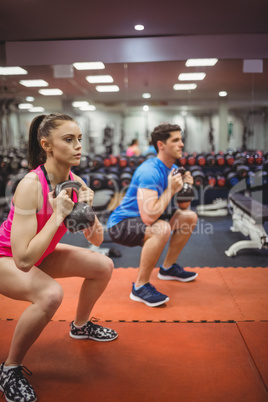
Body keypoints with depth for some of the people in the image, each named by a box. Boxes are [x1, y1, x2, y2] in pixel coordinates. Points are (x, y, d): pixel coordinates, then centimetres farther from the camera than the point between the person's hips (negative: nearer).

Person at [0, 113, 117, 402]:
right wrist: (58, 215, -36)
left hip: (39, 253, 7)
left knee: (103, 266, 1)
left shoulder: (76, 183, -12)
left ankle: (80, 326, 28)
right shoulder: (31, 186, -33)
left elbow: (96, 240, -6)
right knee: (50, 293, -34)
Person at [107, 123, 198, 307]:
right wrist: (171, 189, -27)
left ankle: (168, 268, 21)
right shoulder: (150, 171, -26)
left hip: (143, 221, 9)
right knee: (162, 229, -36)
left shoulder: (173, 169, 3)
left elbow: (184, 207, 10)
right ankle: (140, 286, -18)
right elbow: (148, 217, -36)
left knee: (190, 217, 8)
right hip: (121, 223, -9)